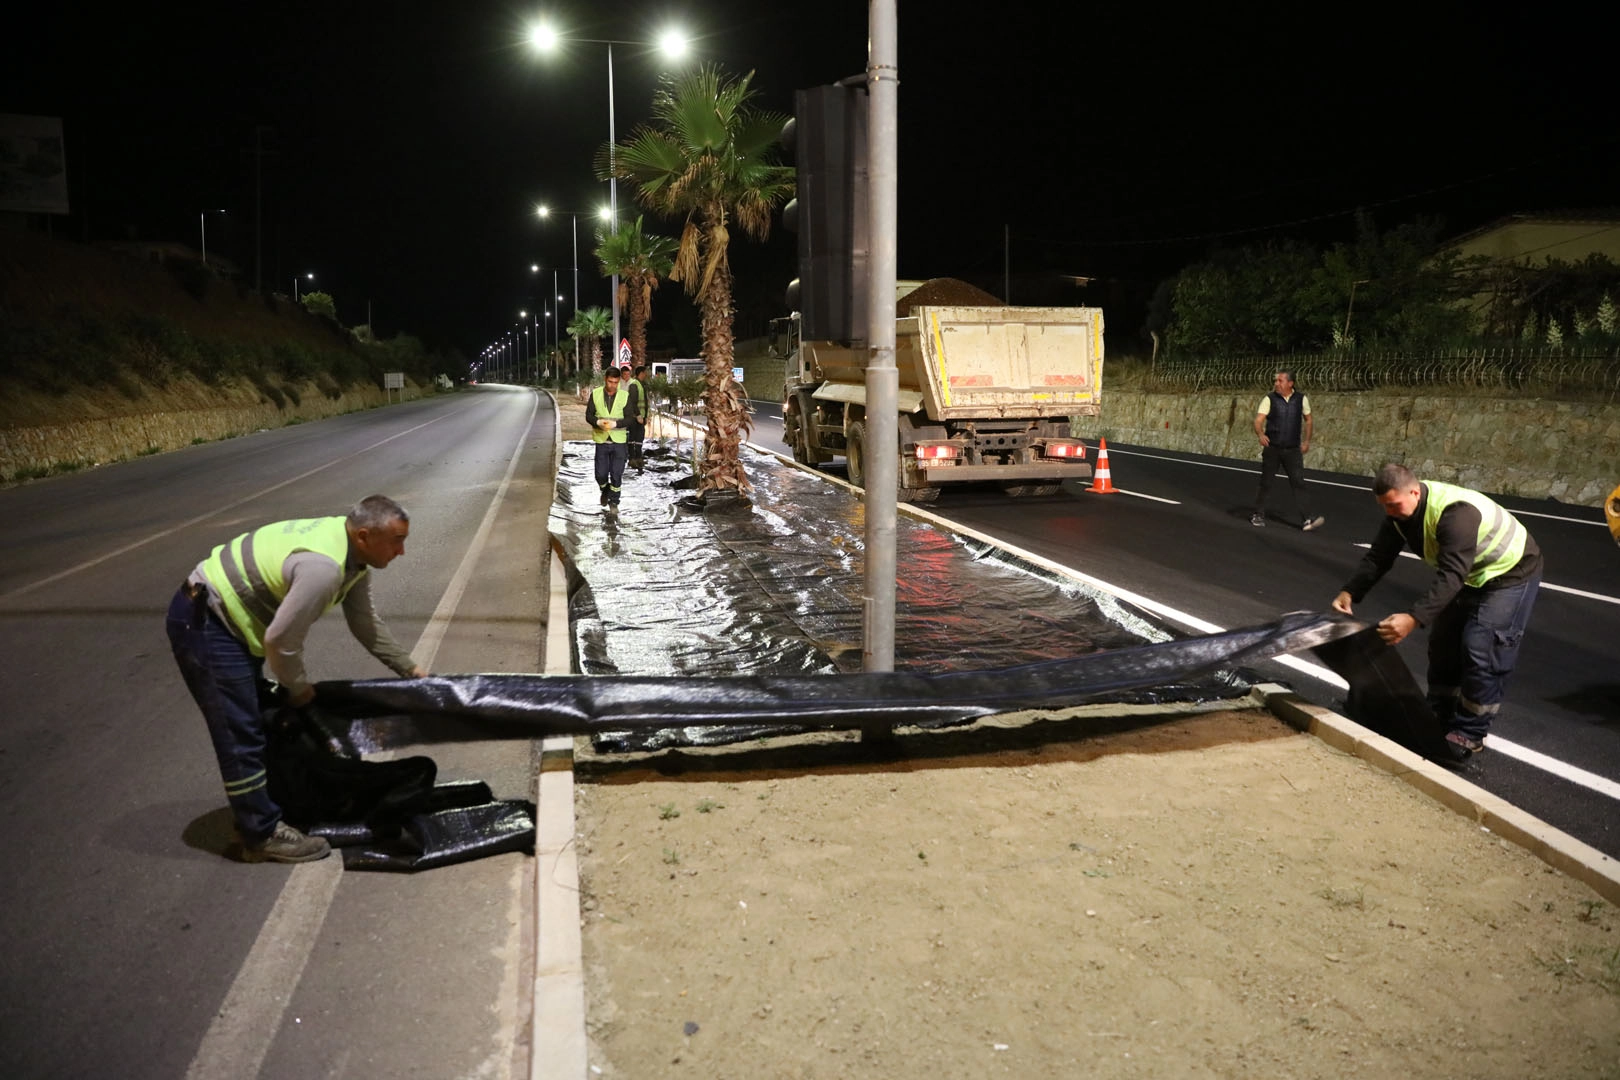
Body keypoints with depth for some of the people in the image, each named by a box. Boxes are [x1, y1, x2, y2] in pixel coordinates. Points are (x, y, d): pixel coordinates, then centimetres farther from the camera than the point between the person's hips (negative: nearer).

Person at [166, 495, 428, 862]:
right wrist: (298, 688, -6)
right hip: (202, 623, -11)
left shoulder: (354, 552, -1)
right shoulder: (323, 567, -32)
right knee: (241, 735, -5)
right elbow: (281, 640, -25)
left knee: (256, 723, 20)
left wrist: (411, 670, 13)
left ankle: (254, 816, 35)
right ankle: (264, 835, 4)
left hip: (225, 615, 11)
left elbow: (365, 623, 12)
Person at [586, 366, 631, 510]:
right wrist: (598, 422, -21)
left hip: (619, 441, -1)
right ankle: (605, 491, 36)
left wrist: (615, 423, -22)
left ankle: (614, 501, 20)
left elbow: (629, 418, -4)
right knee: (601, 474, 5)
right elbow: (589, 415, 0)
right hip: (601, 440, 1)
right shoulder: (595, 394, -2)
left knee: (616, 475, 2)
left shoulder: (624, 395, -5)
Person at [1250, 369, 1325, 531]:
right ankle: (1258, 515, 21)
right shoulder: (1269, 399, -5)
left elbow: (1308, 420, 17)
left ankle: (1307, 520, -11)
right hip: (1271, 448, -1)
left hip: (1293, 450, 1)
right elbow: (1258, 421, -15)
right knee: (1265, 483, 7)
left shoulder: (1301, 399, 3)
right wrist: (1261, 434, -35)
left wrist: (1306, 441, 12)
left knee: (1298, 483, -7)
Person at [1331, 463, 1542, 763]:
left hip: (1511, 573, -9)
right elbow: (1378, 558, -7)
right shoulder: (1400, 510, -11)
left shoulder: (1455, 513, -39)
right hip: (1471, 575, 9)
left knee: (1481, 650, -15)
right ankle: (1440, 720, 22)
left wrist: (1413, 619, -57)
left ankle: (1469, 734, -4)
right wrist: (1349, 592, -23)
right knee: (1443, 643, 10)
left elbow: (1451, 575, -47)